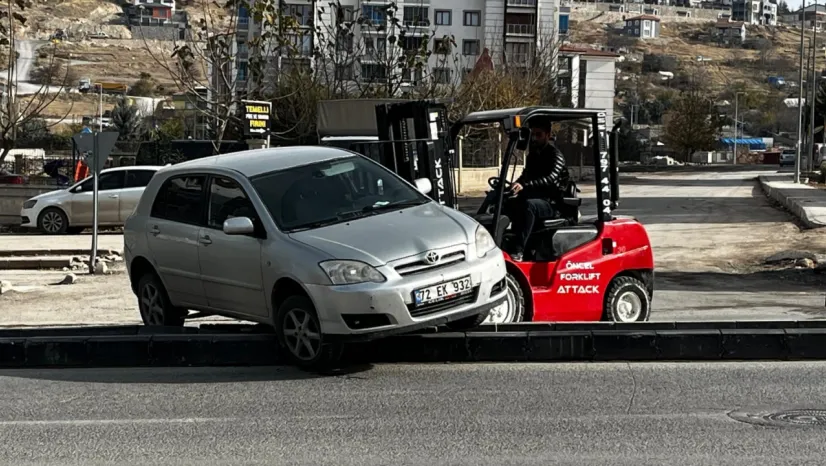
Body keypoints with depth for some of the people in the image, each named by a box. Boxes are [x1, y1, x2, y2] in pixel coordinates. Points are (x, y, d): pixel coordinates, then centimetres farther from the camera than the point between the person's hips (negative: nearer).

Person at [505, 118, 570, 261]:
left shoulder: (556, 155, -9)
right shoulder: (532, 155, 16)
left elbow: (550, 179, -27)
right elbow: (525, 177, 25)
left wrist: (525, 185, -40)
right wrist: (515, 185, 0)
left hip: (552, 204, -7)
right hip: (534, 198, 8)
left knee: (529, 205, -38)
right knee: (508, 204, -18)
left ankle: (519, 251, -45)